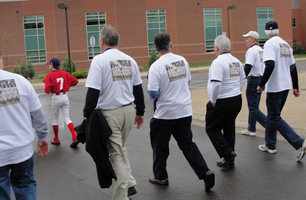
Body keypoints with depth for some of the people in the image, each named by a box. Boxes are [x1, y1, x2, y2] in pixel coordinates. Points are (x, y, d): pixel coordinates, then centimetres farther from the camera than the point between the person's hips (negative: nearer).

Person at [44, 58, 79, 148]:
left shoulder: (49, 76, -12)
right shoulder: (65, 73, 2)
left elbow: (47, 90, -20)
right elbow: (75, 81, 4)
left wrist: (47, 90, 3)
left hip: (56, 98, -4)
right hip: (65, 97, 4)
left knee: (55, 119, 13)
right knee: (66, 118, 6)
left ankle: (56, 140, 25)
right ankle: (74, 138, -10)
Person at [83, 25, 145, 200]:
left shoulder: (99, 60, -10)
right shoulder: (130, 60, 8)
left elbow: (93, 92, -16)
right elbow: (138, 89, 14)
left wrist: (88, 115, -8)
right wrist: (140, 112, 21)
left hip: (110, 114, -6)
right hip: (129, 110, 6)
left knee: (116, 154, 2)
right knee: (121, 147, 23)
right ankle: (129, 184, 22)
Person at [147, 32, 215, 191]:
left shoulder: (156, 66, -16)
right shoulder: (182, 60, 2)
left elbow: (153, 94, -16)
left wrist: (149, 84, 4)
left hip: (165, 113, -5)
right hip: (185, 111, 5)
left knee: (160, 145, 13)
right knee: (187, 143, 13)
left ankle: (160, 177, 25)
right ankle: (205, 172, 2)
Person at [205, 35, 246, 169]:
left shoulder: (218, 62, -18)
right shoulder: (237, 61, 9)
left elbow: (216, 84, -26)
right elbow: (243, 79, 19)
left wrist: (213, 101, -15)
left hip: (222, 102, -8)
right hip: (237, 100, 8)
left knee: (212, 128, 7)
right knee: (229, 128, 16)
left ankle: (227, 153, -4)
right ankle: (229, 161, 21)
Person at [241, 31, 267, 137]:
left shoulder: (251, 50, -15)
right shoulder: (261, 50, 13)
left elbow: (247, 67, -23)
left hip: (254, 81, -10)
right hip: (261, 80, 10)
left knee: (253, 108, -5)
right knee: (253, 106, 17)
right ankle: (251, 129, 24)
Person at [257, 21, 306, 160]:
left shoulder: (270, 44, -11)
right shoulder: (286, 44, 14)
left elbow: (270, 65, -25)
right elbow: (293, 67, 16)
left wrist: (261, 84, -19)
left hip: (275, 87, -8)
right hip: (286, 86, 8)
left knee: (275, 118, -3)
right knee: (273, 116, 18)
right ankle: (270, 145, 27)